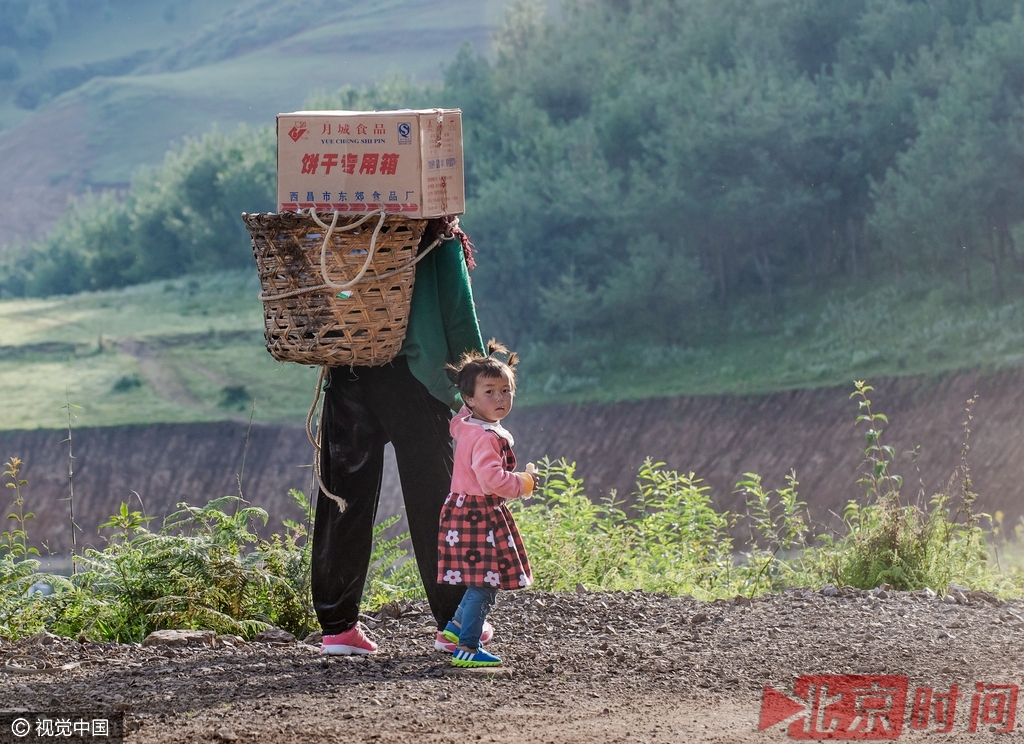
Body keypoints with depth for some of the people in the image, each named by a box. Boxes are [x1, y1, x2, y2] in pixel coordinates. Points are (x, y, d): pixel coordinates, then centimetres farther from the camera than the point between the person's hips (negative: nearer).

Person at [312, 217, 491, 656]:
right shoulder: (441, 241, 1)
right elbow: (458, 315, -1)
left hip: (347, 377, 3)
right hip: (412, 384, -3)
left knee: (344, 501, 7)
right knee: (432, 502, 6)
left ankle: (337, 625, 4)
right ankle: (454, 623, 10)